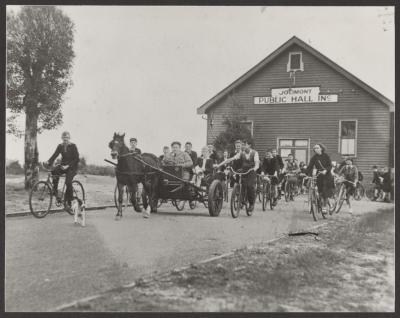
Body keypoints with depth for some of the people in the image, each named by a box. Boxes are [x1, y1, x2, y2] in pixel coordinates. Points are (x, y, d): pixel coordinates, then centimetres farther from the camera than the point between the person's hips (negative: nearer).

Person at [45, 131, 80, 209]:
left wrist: (68, 166, -25)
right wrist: (48, 162, -24)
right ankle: (55, 190, -17)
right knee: (54, 171, -26)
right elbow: (55, 155, -4)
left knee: (68, 182, -25)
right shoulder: (60, 146, 6)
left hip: (72, 167, -5)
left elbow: (76, 159, -13)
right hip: (63, 165, 5)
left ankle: (68, 201, -13)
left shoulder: (73, 146, -8)